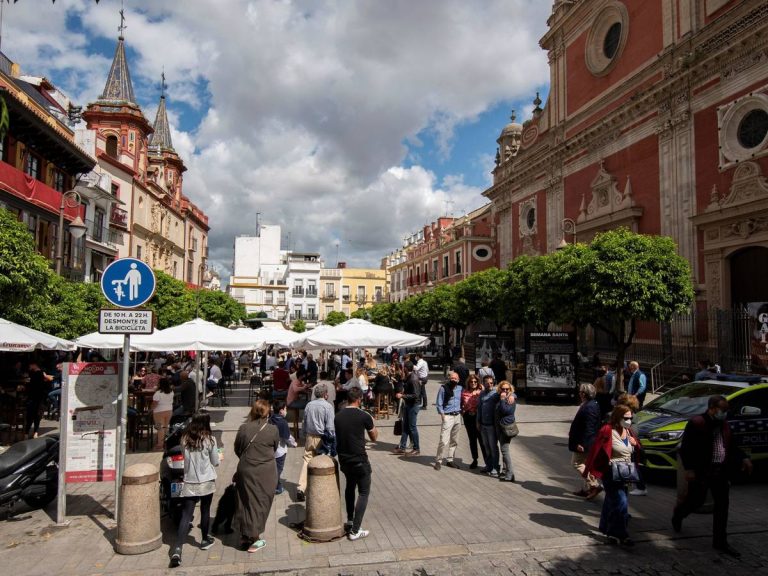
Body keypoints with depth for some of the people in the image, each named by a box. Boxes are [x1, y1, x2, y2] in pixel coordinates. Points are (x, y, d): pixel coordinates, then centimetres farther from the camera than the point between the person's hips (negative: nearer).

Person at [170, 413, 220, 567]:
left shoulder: (184, 439, 0)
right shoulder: (209, 439, -9)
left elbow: (186, 458, 13)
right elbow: (215, 462, 0)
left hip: (189, 482, 2)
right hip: (206, 481, -2)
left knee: (186, 515, 0)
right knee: (205, 511, 16)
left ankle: (177, 549, -13)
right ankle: (205, 540, 31)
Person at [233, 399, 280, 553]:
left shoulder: (244, 428, -8)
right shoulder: (273, 429, -11)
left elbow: (237, 449, 4)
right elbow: (275, 448, 4)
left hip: (246, 470, 2)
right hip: (266, 472, -1)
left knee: (246, 502, 16)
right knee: (260, 503, 10)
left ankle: (245, 536, 28)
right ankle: (253, 540, 15)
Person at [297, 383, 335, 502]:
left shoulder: (309, 405, 4)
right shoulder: (328, 406, -12)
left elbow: (304, 424, 12)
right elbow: (330, 427, -13)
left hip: (309, 437, 4)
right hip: (322, 439, -4)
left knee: (307, 461, 5)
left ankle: (301, 488, -6)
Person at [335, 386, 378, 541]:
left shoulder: (338, 416, 0)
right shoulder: (363, 416, -14)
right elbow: (374, 437, -1)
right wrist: (371, 423, 15)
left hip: (343, 460, 6)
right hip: (359, 461, -6)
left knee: (350, 487, 27)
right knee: (363, 492, 6)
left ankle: (350, 520, 36)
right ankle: (355, 530, 4)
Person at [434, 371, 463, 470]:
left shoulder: (460, 388, 6)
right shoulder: (443, 388, -7)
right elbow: (439, 404, -4)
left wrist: (461, 411, 6)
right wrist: (442, 415, -10)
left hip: (457, 416, 5)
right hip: (447, 416, -5)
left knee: (454, 441, 12)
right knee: (444, 441, -9)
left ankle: (449, 460, 23)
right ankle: (438, 461, 3)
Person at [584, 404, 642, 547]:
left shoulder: (629, 431, 9)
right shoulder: (607, 431, -15)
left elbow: (637, 451, 20)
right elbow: (595, 451, -14)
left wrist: (635, 444, -3)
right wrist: (589, 470, -13)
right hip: (611, 473, -7)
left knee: (612, 500, 17)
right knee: (620, 502, -11)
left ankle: (606, 527, 31)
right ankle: (620, 534, -4)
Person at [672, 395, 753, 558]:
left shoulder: (724, 425, 9)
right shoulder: (696, 423, -14)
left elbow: (732, 446, 20)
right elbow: (685, 448, -15)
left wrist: (743, 458, 3)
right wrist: (689, 469, -20)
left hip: (720, 471, 7)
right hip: (701, 471, -7)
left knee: (722, 506, 6)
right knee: (696, 500, 5)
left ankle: (720, 541, 16)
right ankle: (678, 515, 37)